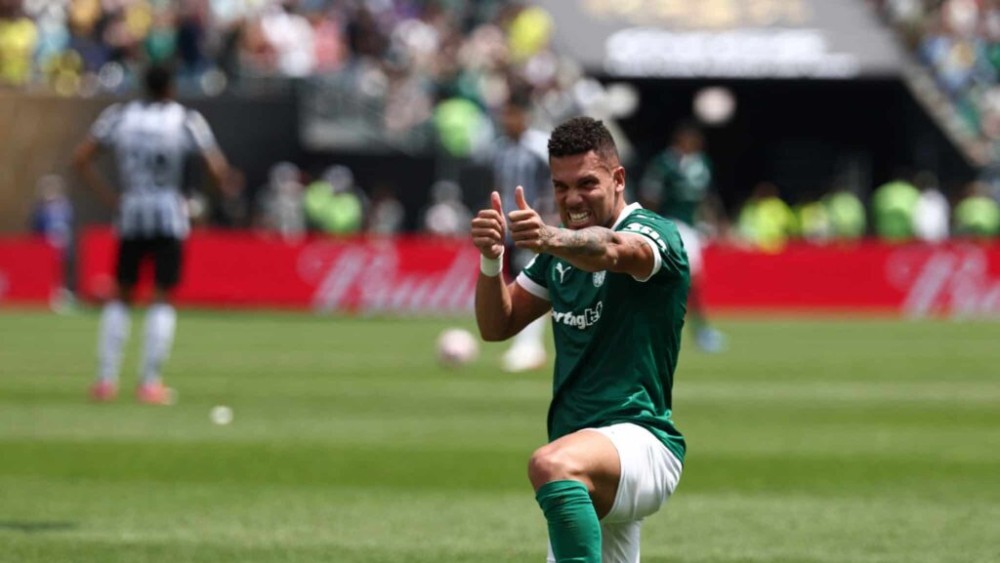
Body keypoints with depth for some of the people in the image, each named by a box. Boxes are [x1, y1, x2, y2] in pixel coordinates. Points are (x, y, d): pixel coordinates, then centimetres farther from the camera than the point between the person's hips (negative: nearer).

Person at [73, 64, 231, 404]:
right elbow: (218, 169, -11)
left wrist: (110, 198, 4)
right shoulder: (187, 120, -4)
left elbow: (81, 159, 2)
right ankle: (150, 383, -3)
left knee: (120, 296, 14)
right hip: (169, 215, -2)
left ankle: (106, 379, 7)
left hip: (129, 212, 2)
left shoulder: (118, 117, 4)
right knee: (162, 299, 3)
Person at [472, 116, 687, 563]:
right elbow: (497, 326, 13)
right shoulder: (561, 253, 15)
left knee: (552, 466, -38)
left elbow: (611, 250, -34)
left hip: (641, 439, -9)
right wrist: (491, 259, -8)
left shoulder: (655, 233, -10)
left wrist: (551, 238, -55)